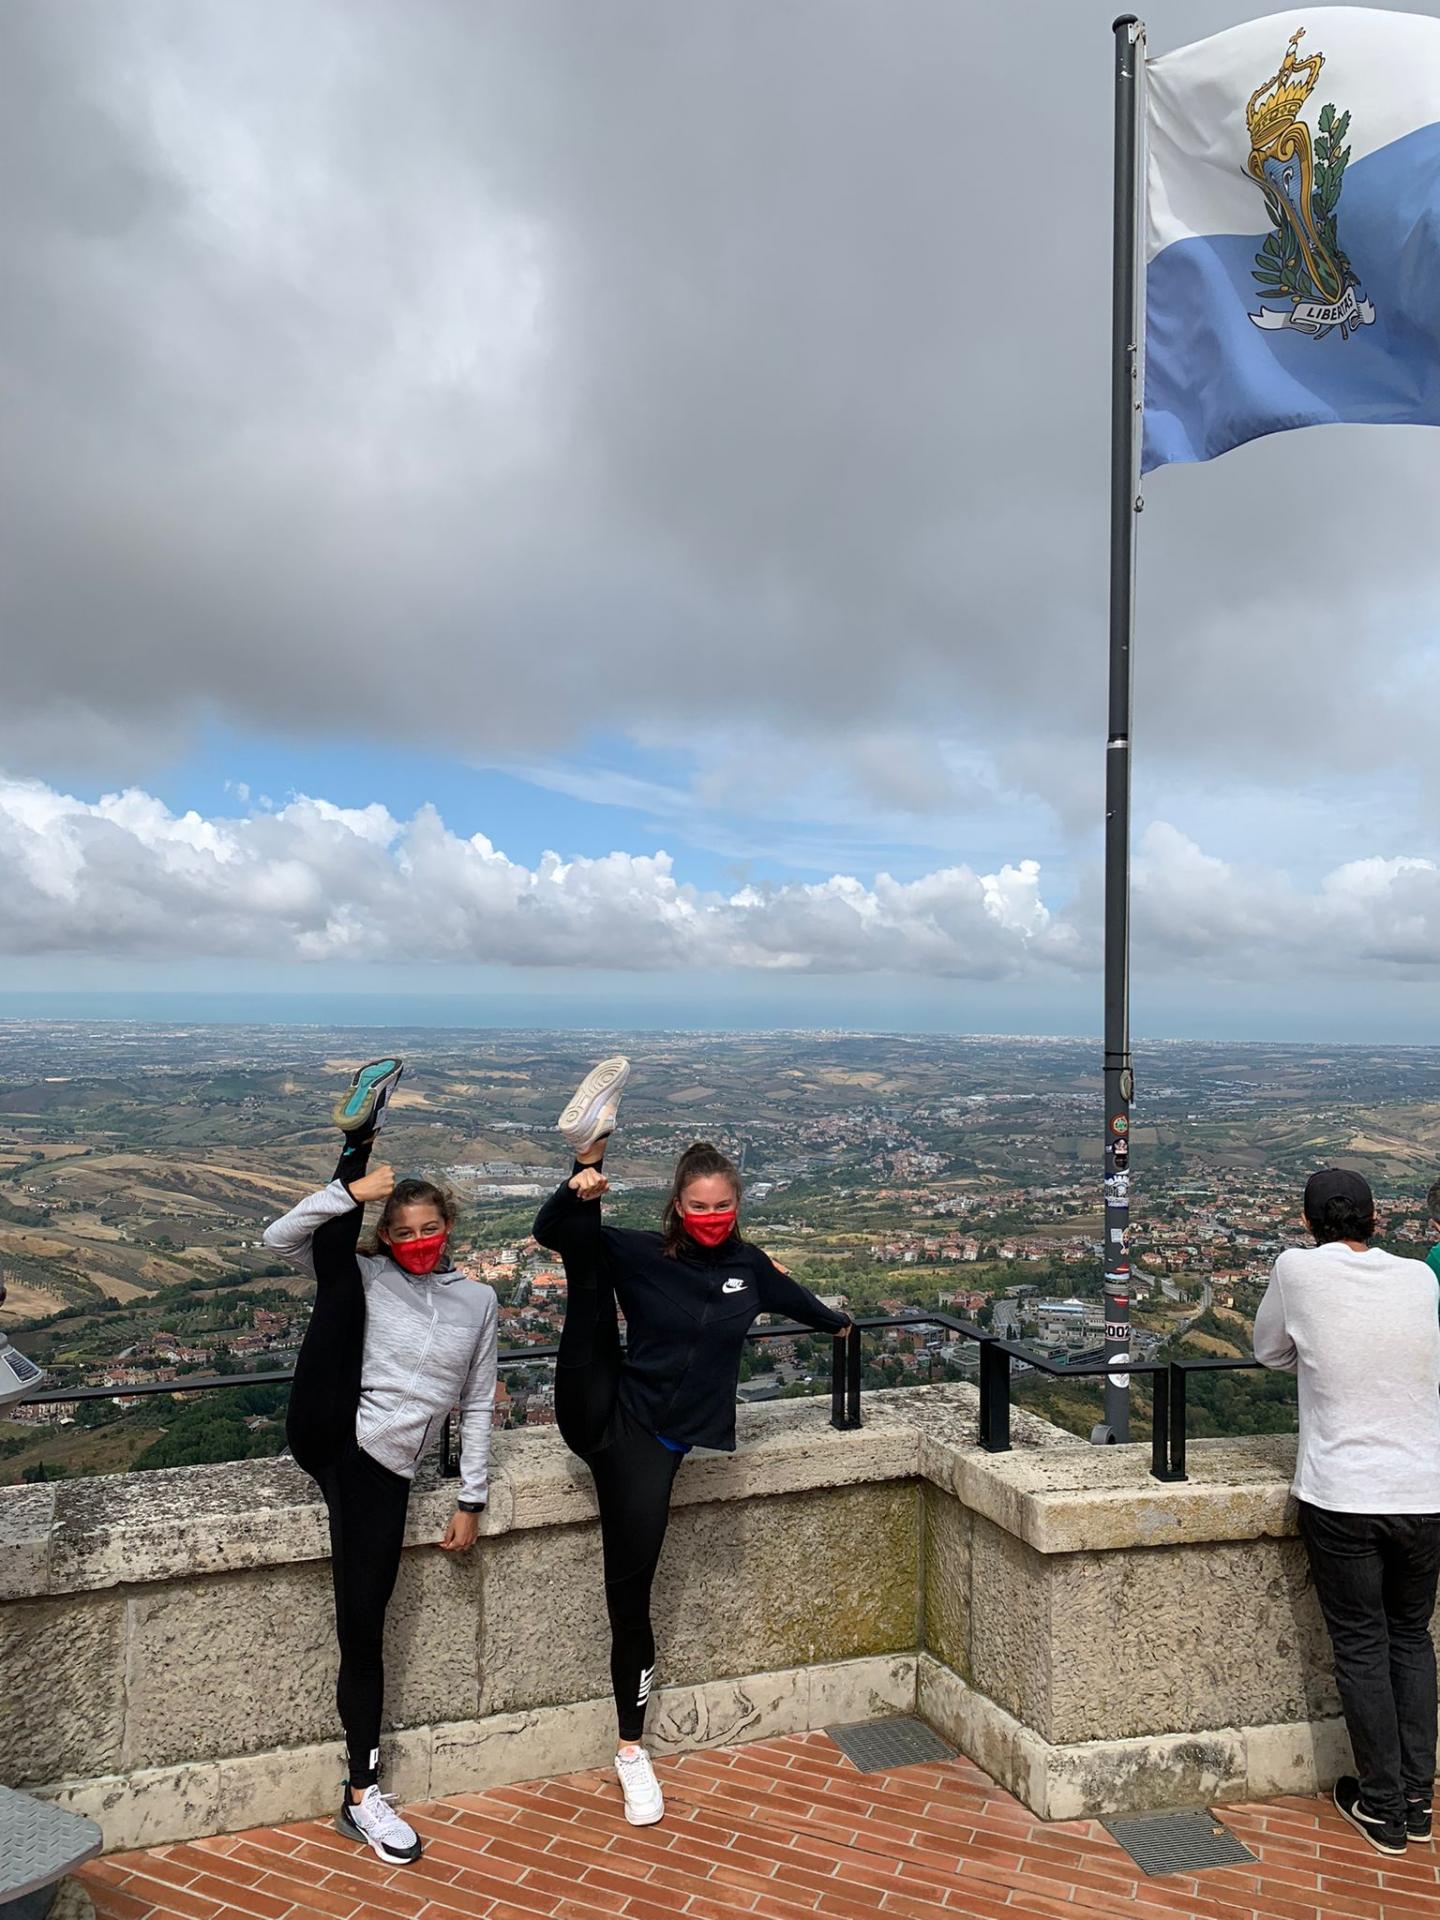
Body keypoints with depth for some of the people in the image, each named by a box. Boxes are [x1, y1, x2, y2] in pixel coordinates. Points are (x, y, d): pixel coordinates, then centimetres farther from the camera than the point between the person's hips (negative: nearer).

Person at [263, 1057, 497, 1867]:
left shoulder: (478, 1299, 9)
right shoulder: (366, 1276, 5)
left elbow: (479, 1404, 11)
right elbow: (279, 1237, -8)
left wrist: (472, 1501, 8)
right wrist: (353, 1192, -19)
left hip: (385, 1468, 1)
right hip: (329, 1434, -1)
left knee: (364, 1629, 3)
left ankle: (362, 1795, 18)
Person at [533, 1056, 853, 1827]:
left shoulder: (746, 1264, 5)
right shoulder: (638, 1254, -4)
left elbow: (793, 1298, 27)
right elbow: (552, 1231, -13)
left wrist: (839, 1323, 46)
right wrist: (580, 1188, -33)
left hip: (658, 1439, 1)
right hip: (603, 1415, -1)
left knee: (632, 1584, 0)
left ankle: (631, 1746, 17)